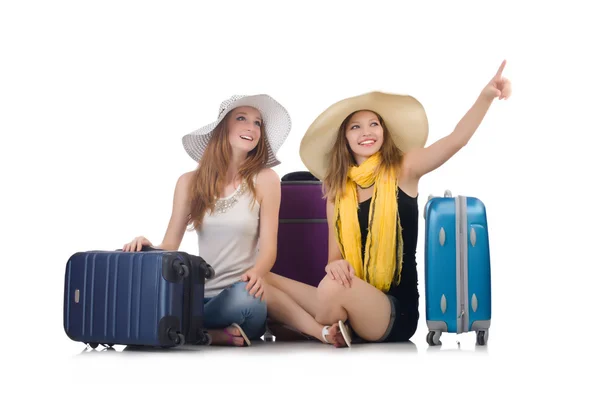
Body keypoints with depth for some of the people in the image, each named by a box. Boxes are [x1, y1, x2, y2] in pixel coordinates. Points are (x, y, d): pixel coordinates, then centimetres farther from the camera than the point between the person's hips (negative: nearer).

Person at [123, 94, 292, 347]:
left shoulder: (264, 180, 0)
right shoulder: (190, 182, 7)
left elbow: (269, 247, -4)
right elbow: (170, 246, 8)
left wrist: (256, 273, -26)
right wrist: (148, 248, -16)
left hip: (239, 293, -2)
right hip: (199, 296, 2)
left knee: (244, 297, -39)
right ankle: (218, 335, -13)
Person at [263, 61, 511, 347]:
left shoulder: (403, 170, 0)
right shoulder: (338, 189, 11)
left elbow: (457, 139, -15)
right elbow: (335, 254, 7)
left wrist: (486, 96, -32)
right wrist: (334, 265, -19)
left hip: (395, 308, -5)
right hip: (351, 300, 5)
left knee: (333, 287, -35)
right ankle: (326, 333, -18)